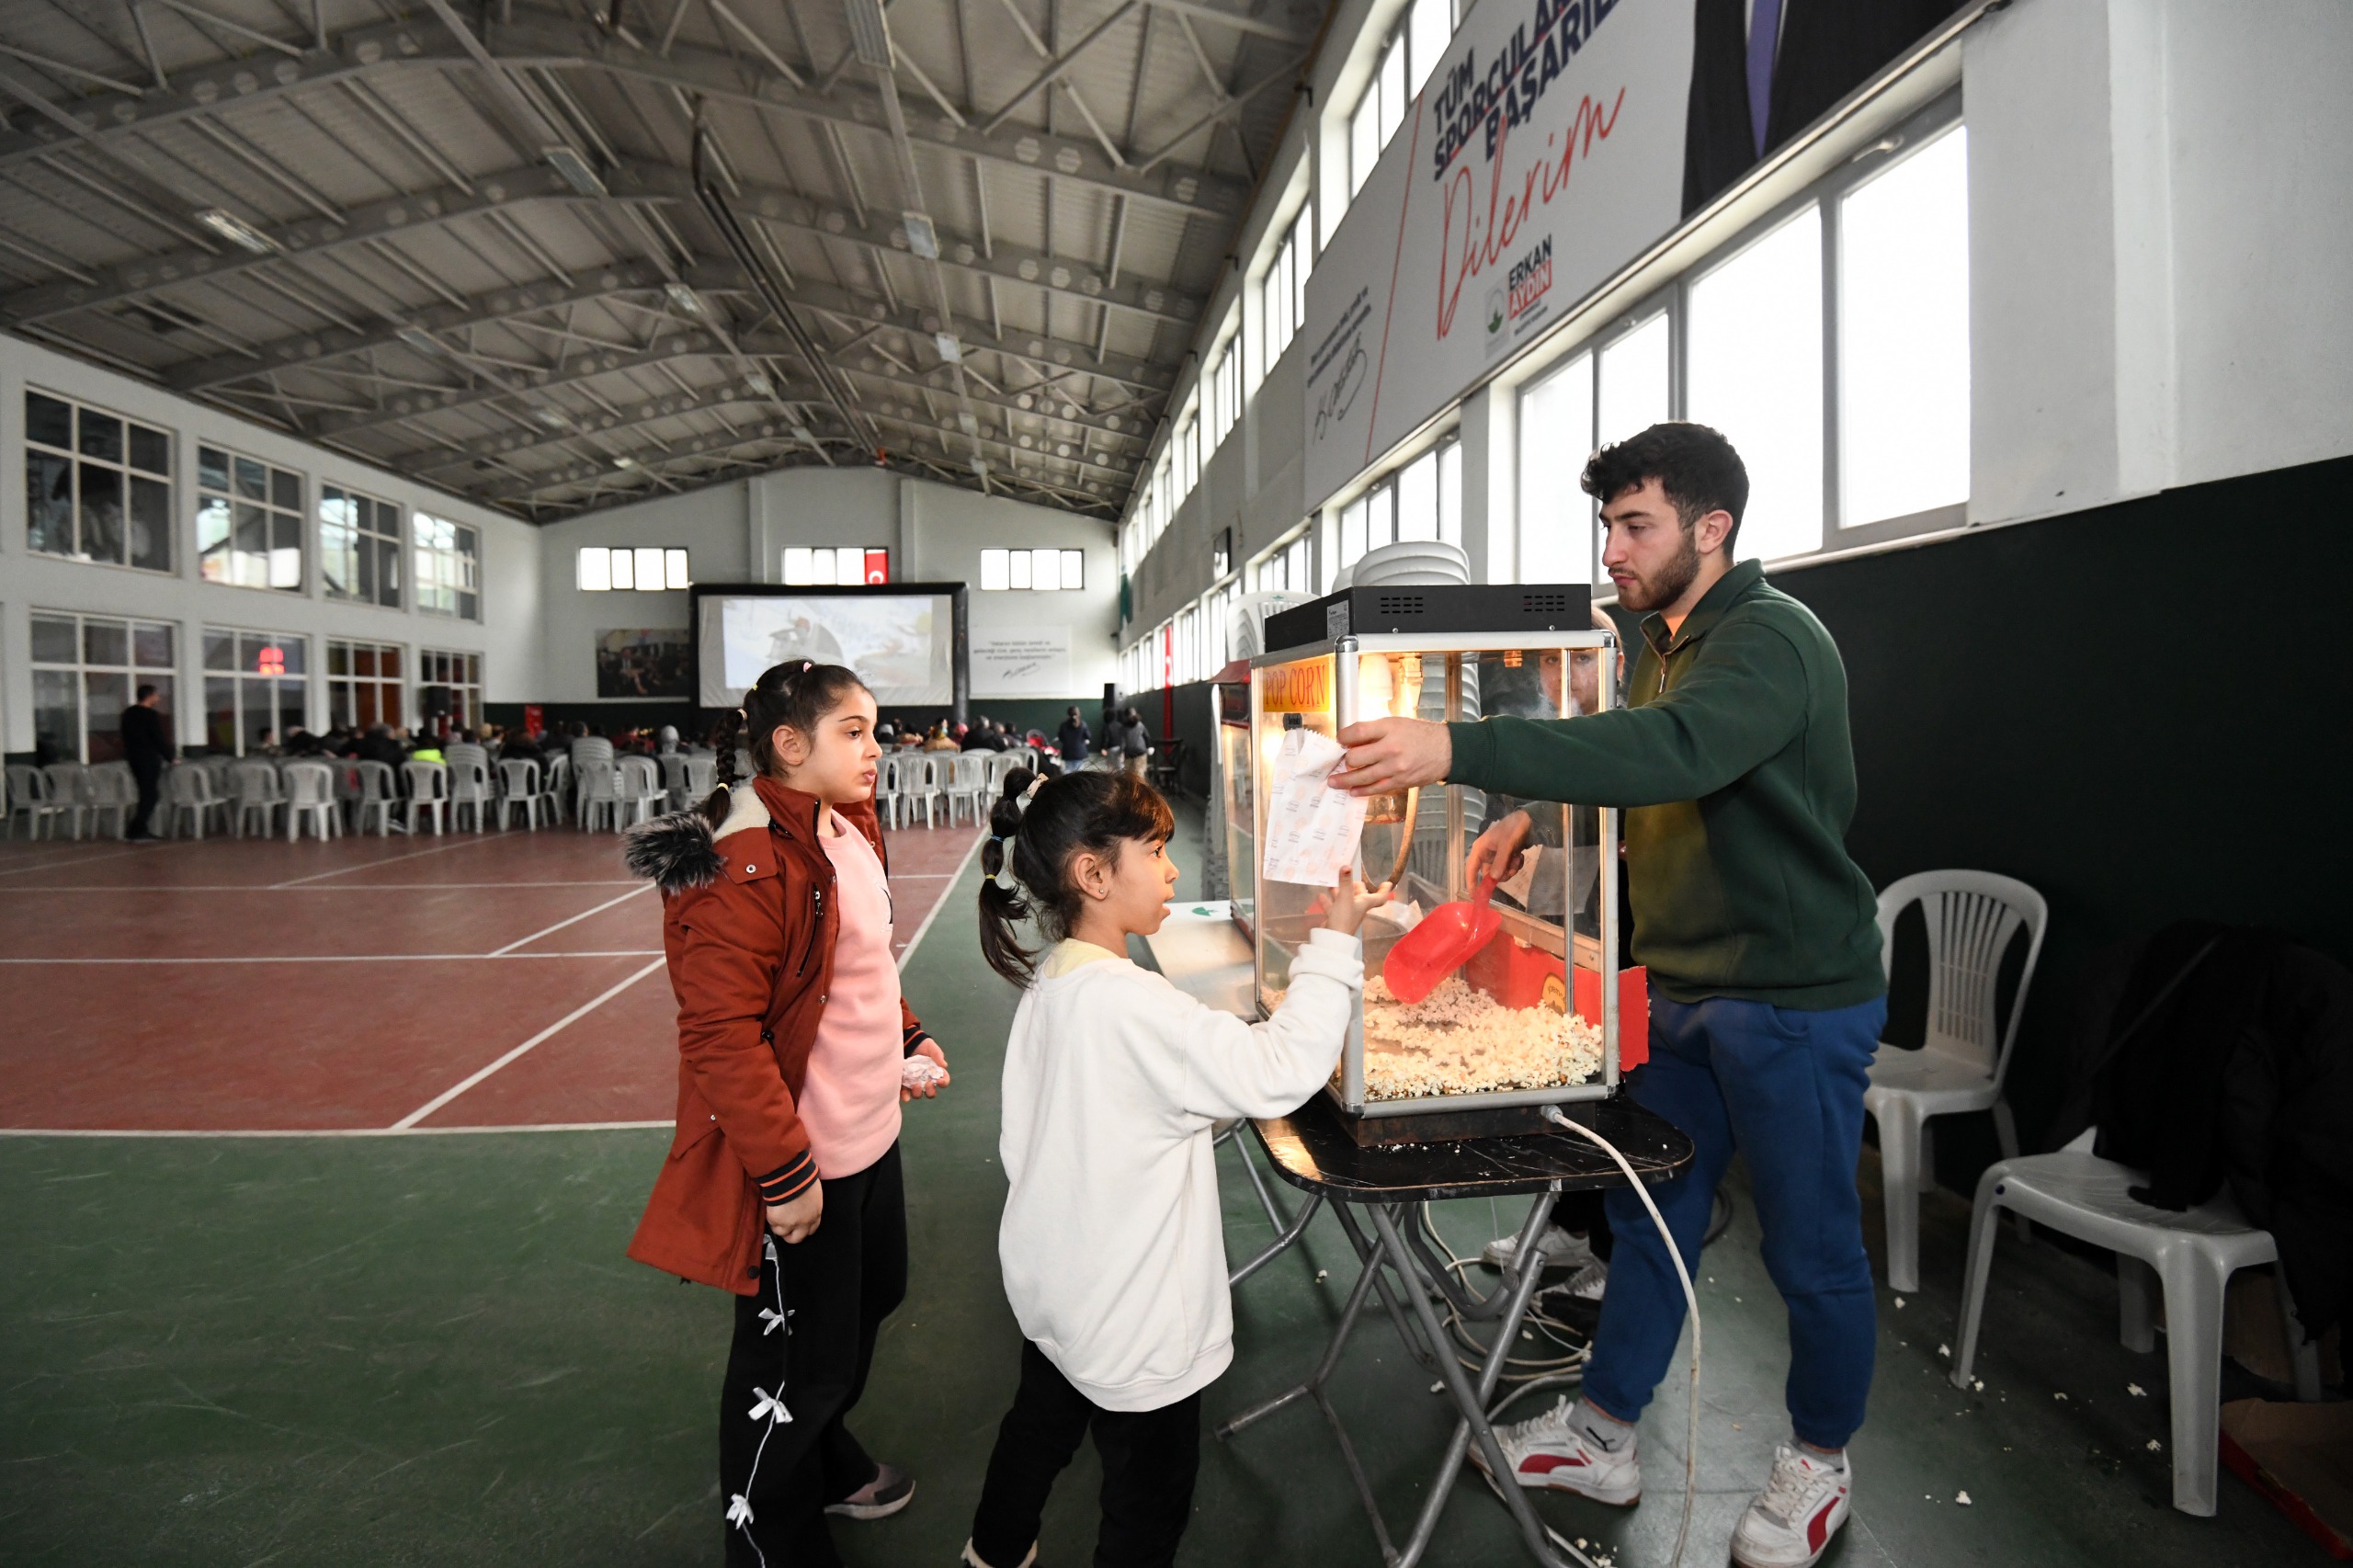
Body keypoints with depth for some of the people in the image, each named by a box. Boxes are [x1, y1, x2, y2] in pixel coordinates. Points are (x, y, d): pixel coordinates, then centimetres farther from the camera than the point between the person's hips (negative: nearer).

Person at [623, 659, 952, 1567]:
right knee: (797, 1361, 10)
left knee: (868, 1300, 27)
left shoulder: (849, 833, 6)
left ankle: (825, 1463, 54)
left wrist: (908, 1040, 16)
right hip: (800, 1168, -10)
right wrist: (783, 1172, -24)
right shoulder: (746, 864, -25)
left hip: (868, 1134, 10)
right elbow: (722, 1035, -26)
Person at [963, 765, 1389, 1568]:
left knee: (1040, 1425, 32)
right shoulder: (1128, 1004, -31)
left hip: (1054, 1286, 9)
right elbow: (1280, 1068, -32)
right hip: (1132, 1320, -9)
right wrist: (1336, 943, -24)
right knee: (1149, 1500, 14)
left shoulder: (1048, 983, -3)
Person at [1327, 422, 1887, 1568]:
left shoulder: (1772, 640, -20)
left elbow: (1671, 751, -40)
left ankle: (1820, 1461, 34)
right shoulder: (1666, 644, 11)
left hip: (1794, 1000, -8)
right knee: (1649, 1214, 16)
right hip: (1681, 988, 9)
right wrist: (1536, 823, 0)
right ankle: (1603, 1437, 31)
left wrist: (1460, 750, -48)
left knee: (1812, 1249, 10)